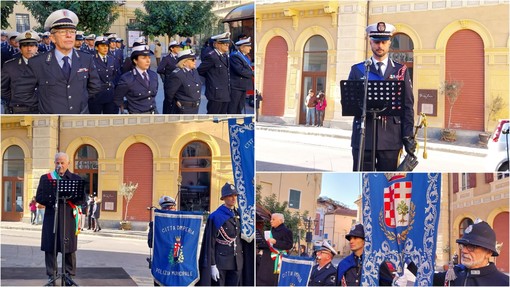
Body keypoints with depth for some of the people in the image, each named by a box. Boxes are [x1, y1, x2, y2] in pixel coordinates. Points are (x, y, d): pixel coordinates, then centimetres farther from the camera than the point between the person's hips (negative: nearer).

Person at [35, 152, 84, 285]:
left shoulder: (76, 179, 9)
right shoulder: (45, 178, 12)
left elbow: (81, 199, 1)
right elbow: (39, 197, 4)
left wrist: (68, 197, -16)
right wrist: (52, 198, -13)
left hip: (69, 218, -1)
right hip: (51, 217, 1)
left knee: (69, 248, 0)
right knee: (50, 247, -1)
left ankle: (69, 274, 10)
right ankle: (51, 274, 7)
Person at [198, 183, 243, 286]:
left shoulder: (239, 216, 11)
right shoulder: (215, 217, -8)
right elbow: (210, 242, -11)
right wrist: (212, 265, -15)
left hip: (236, 263, 6)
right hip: (220, 263, -6)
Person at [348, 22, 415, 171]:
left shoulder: (401, 71, 9)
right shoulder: (357, 70, 10)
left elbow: (408, 106, 6)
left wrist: (408, 136, -2)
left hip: (391, 136, 0)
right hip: (364, 135, 0)